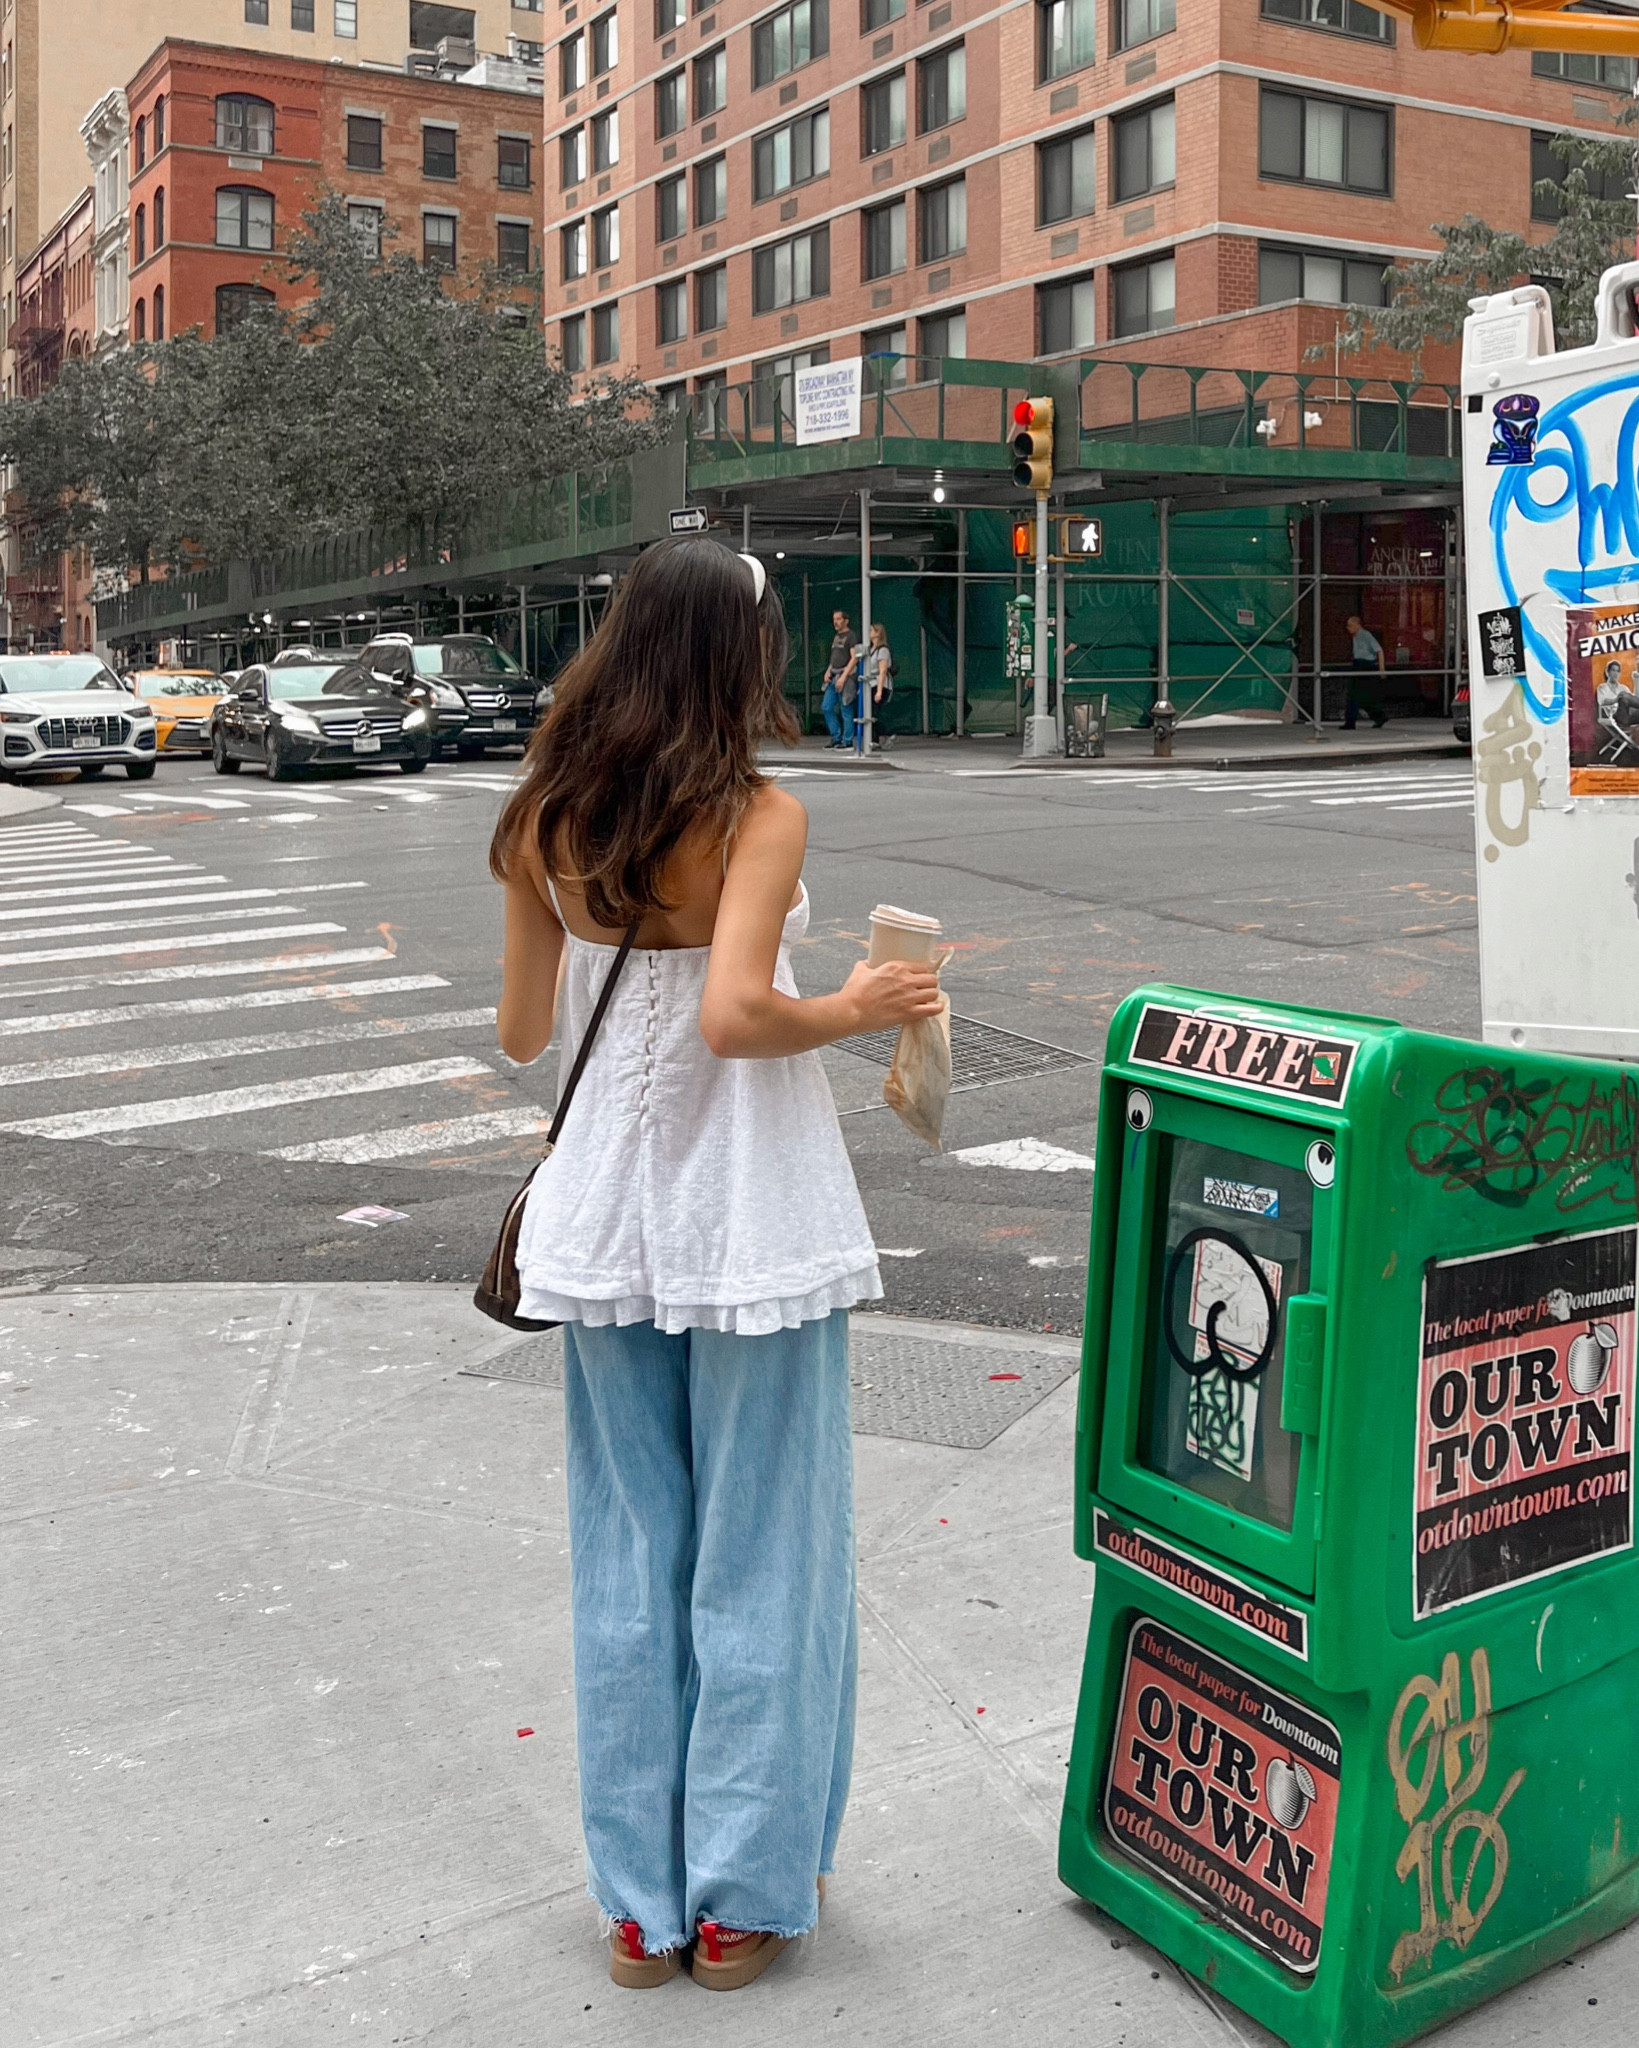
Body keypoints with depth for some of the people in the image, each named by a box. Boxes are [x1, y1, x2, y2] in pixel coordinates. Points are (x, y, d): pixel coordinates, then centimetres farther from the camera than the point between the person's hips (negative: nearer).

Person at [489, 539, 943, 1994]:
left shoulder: (547, 824, 1)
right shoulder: (758, 815, -13)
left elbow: (524, 1031, 7)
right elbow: (735, 1016, -26)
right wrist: (852, 1011, -8)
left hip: (609, 1207, 5)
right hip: (747, 1215, -4)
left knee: (629, 1557, 14)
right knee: (760, 1554, 10)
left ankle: (643, 1901, 26)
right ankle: (746, 1896, 22)